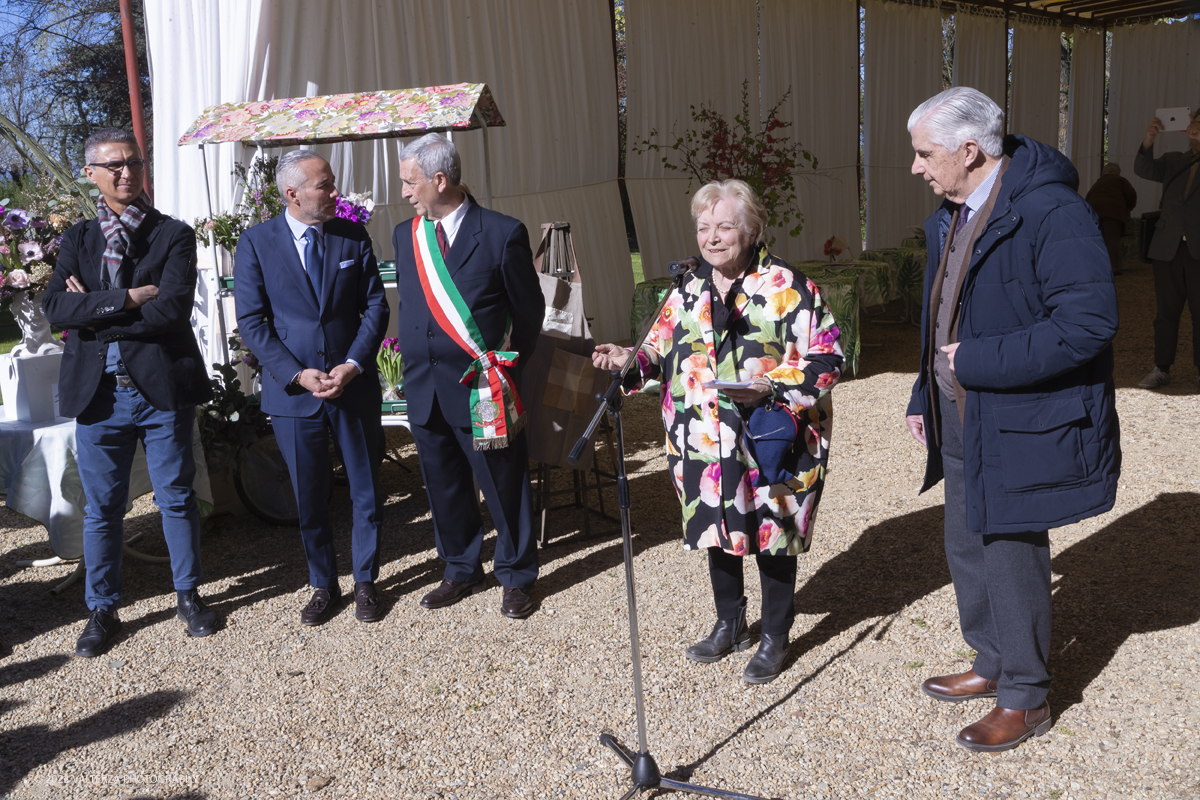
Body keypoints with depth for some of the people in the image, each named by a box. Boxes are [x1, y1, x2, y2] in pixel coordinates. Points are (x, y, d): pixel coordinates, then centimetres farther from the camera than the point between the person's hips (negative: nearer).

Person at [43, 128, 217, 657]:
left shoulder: (173, 236, 0)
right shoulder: (77, 239, 9)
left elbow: (173, 309, -15)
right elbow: (56, 309, -7)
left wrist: (94, 310, -10)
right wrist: (128, 299, -16)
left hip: (162, 390, -2)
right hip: (98, 393, 2)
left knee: (176, 498, 9)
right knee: (102, 508, 11)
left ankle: (188, 595, 27)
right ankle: (102, 610, 25)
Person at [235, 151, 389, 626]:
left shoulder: (354, 237, 3)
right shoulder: (256, 244, -2)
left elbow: (375, 306, 2)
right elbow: (252, 323, -4)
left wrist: (353, 365, -11)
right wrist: (298, 374, -14)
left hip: (354, 386, 1)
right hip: (292, 390, -1)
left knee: (367, 490, 8)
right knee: (309, 498, 9)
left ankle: (365, 582, 26)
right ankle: (323, 586, 27)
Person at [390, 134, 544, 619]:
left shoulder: (502, 233, -8)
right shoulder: (405, 235, 8)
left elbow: (529, 310, 0)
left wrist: (509, 367, 5)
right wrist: (415, 361, 14)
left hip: (482, 390, -5)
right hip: (424, 390, 5)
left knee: (505, 487, 6)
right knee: (444, 487, 16)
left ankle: (516, 576, 24)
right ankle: (461, 570, 34)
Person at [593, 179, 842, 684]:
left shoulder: (787, 288, -8)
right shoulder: (689, 291, 9)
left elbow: (826, 359, -9)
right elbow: (661, 351, 14)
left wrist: (772, 386, -22)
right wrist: (628, 359, -7)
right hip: (703, 446, 5)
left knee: (769, 536, 6)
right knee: (715, 531, 16)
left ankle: (775, 638, 26)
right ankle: (730, 625, 38)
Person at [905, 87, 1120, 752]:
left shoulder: (1052, 212, -20)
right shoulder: (949, 218, 9)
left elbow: (1088, 323, -26)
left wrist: (977, 363, -23)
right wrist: (923, 395, 17)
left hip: (1021, 425, -9)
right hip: (960, 422, 9)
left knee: (1010, 555, 3)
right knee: (965, 547, 18)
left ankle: (1025, 700, 23)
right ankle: (993, 665, 39)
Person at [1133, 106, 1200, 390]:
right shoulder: (1173, 160, 14)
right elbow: (1144, 170, -2)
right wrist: (1149, 140, -18)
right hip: (1168, 248, 3)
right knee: (1166, 311, 4)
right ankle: (1161, 369, 9)